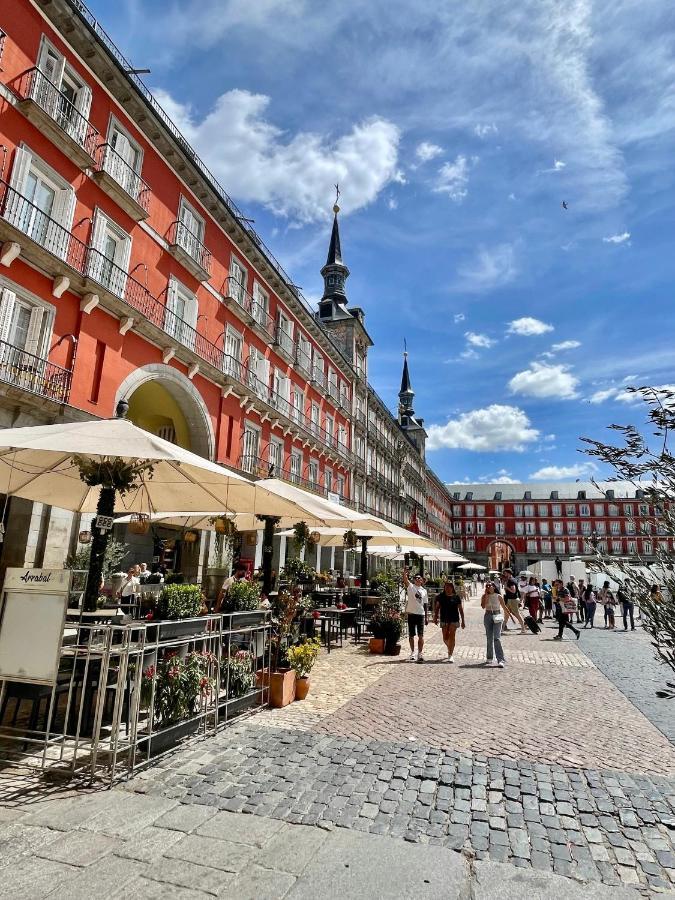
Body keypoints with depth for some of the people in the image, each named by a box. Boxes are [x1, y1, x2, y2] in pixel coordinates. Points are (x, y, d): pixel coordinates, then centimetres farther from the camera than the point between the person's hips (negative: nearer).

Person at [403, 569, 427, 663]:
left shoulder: (424, 590, 12)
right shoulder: (410, 586, 1)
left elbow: (425, 604, 14)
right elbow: (405, 580, -19)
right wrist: (405, 573, -39)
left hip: (421, 614, 2)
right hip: (411, 613, -2)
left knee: (421, 635, -2)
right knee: (411, 635, 8)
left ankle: (420, 654, 2)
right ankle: (412, 653, 23)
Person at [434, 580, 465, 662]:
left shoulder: (456, 597, -1)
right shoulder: (440, 596, 3)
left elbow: (461, 609, 4)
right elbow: (437, 608, 10)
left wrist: (462, 621, 4)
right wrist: (435, 617, 4)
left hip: (454, 620, -2)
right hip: (444, 620, 2)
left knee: (452, 637, -6)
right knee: (445, 638, 7)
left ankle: (450, 655, 0)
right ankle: (450, 649, 37)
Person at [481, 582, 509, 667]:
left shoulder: (498, 596, -2)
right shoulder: (485, 596, 3)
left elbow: (504, 607, 6)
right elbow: (483, 606, -13)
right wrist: (486, 595, -13)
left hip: (497, 616, -3)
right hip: (488, 616, 3)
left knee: (497, 638, -13)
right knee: (489, 638, 11)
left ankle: (500, 659, -13)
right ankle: (490, 658, 24)